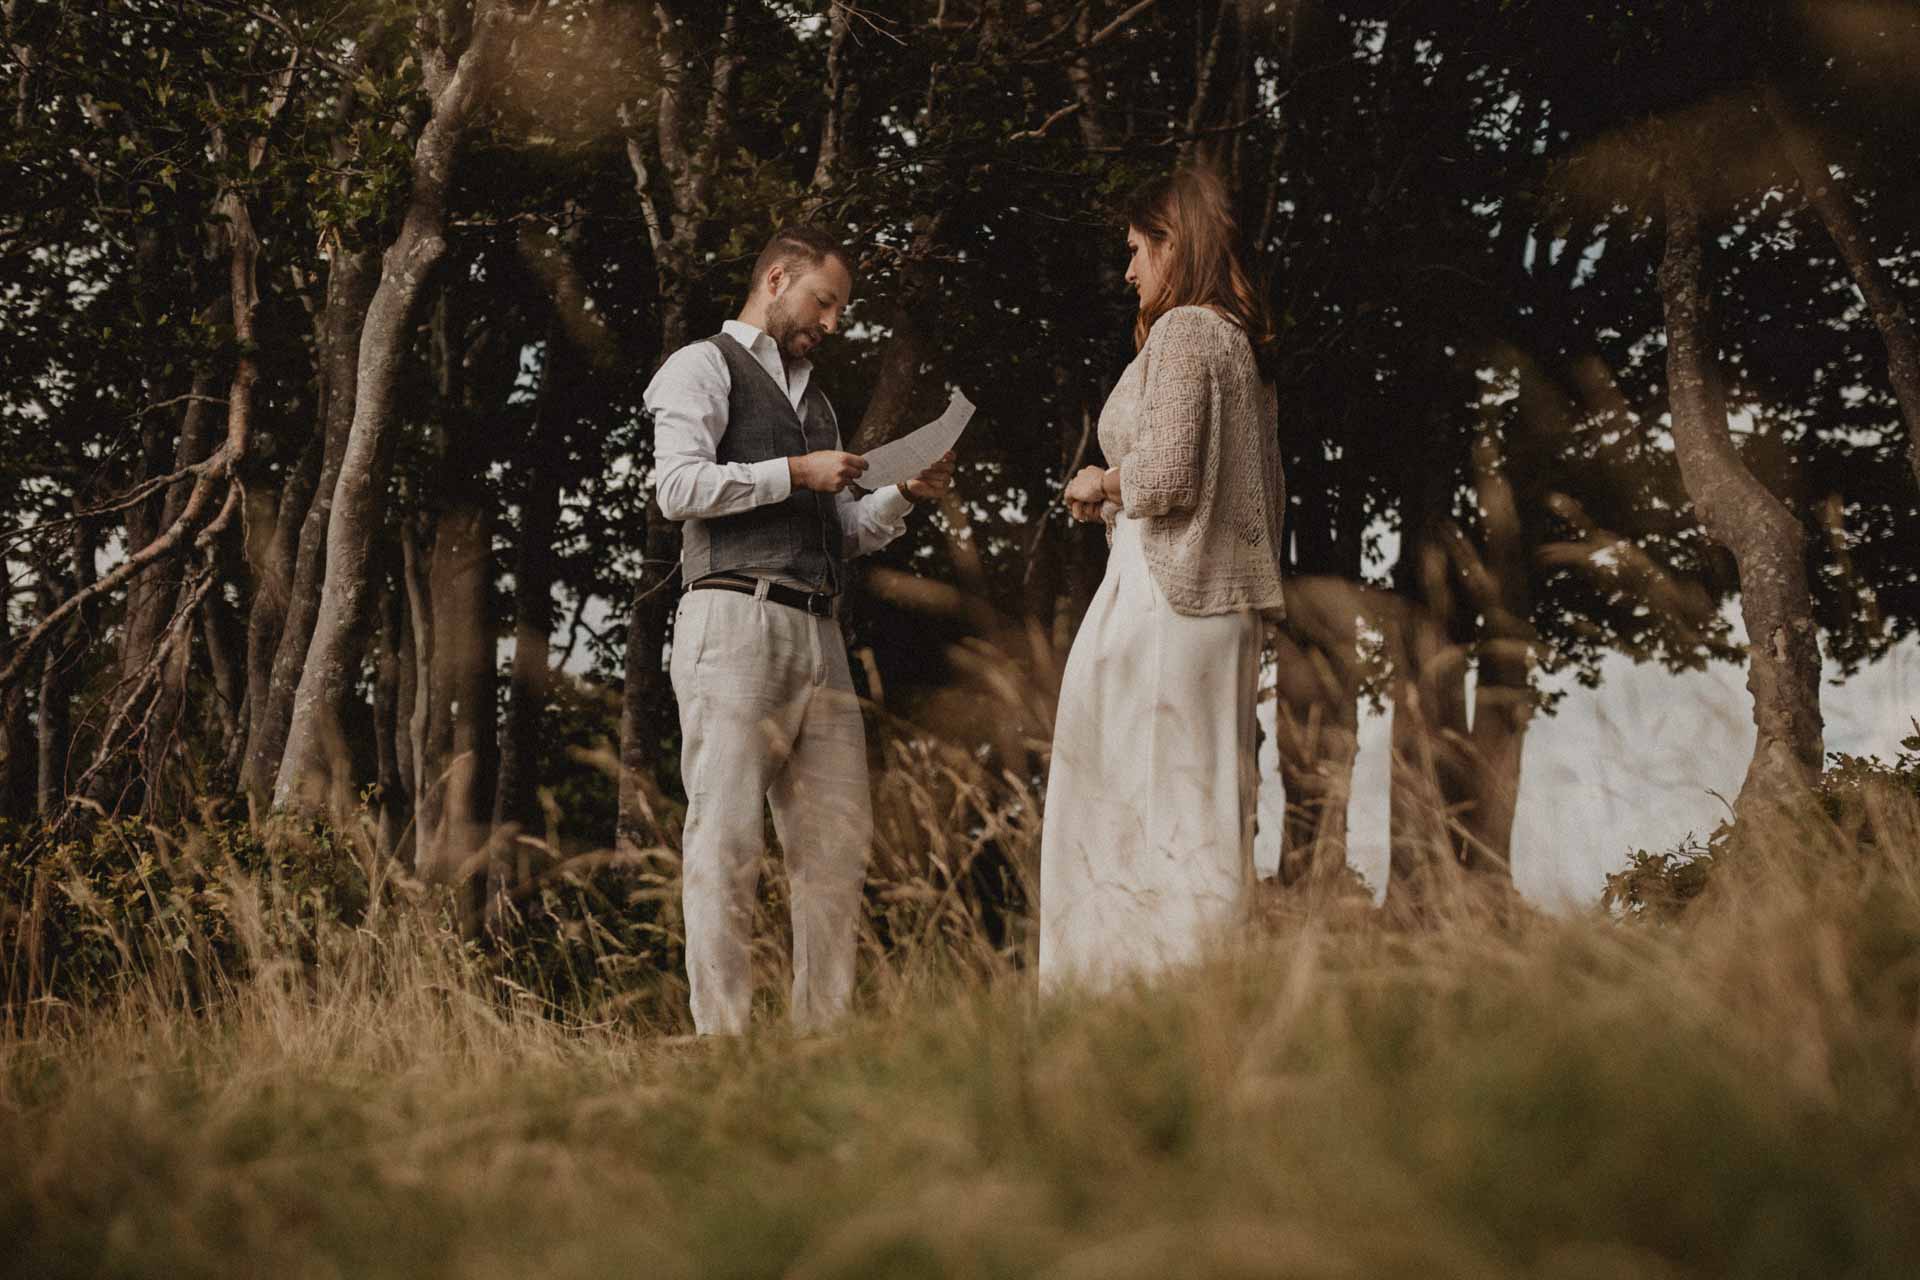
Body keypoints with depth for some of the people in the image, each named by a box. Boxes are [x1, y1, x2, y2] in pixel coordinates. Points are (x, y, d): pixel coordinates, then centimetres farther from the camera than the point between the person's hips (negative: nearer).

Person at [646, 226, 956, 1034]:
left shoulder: (812, 400, 30)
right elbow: (679, 487, -11)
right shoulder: (704, 368, 5)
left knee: (837, 840, 2)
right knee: (726, 838, -10)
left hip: (818, 634, 8)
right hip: (735, 622, -8)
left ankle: (823, 1029, 4)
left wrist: (905, 495, 12)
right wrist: (798, 473, -9)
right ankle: (720, 1034, -11)